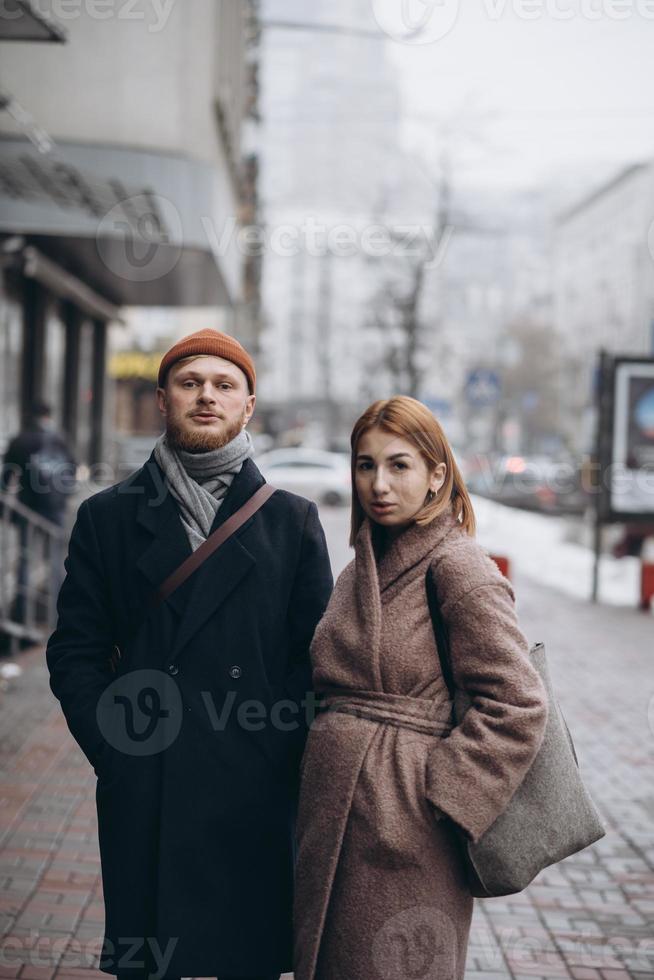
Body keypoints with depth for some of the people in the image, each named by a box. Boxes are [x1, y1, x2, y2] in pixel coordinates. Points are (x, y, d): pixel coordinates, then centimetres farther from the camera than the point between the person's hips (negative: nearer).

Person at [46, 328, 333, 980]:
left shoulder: (292, 521, 8)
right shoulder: (108, 517, 7)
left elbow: (316, 656, 5)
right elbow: (75, 652, 5)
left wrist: (280, 755, -5)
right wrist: (116, 753, -4)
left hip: (258, 803, 0)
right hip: (142, 798, 0)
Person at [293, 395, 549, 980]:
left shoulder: (457, 567, -12)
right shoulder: (361, 570, 13)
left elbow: (517, 705, -16)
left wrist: (437, 791, -15)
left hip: (405, 832, -8)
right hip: (336, 821, 8)